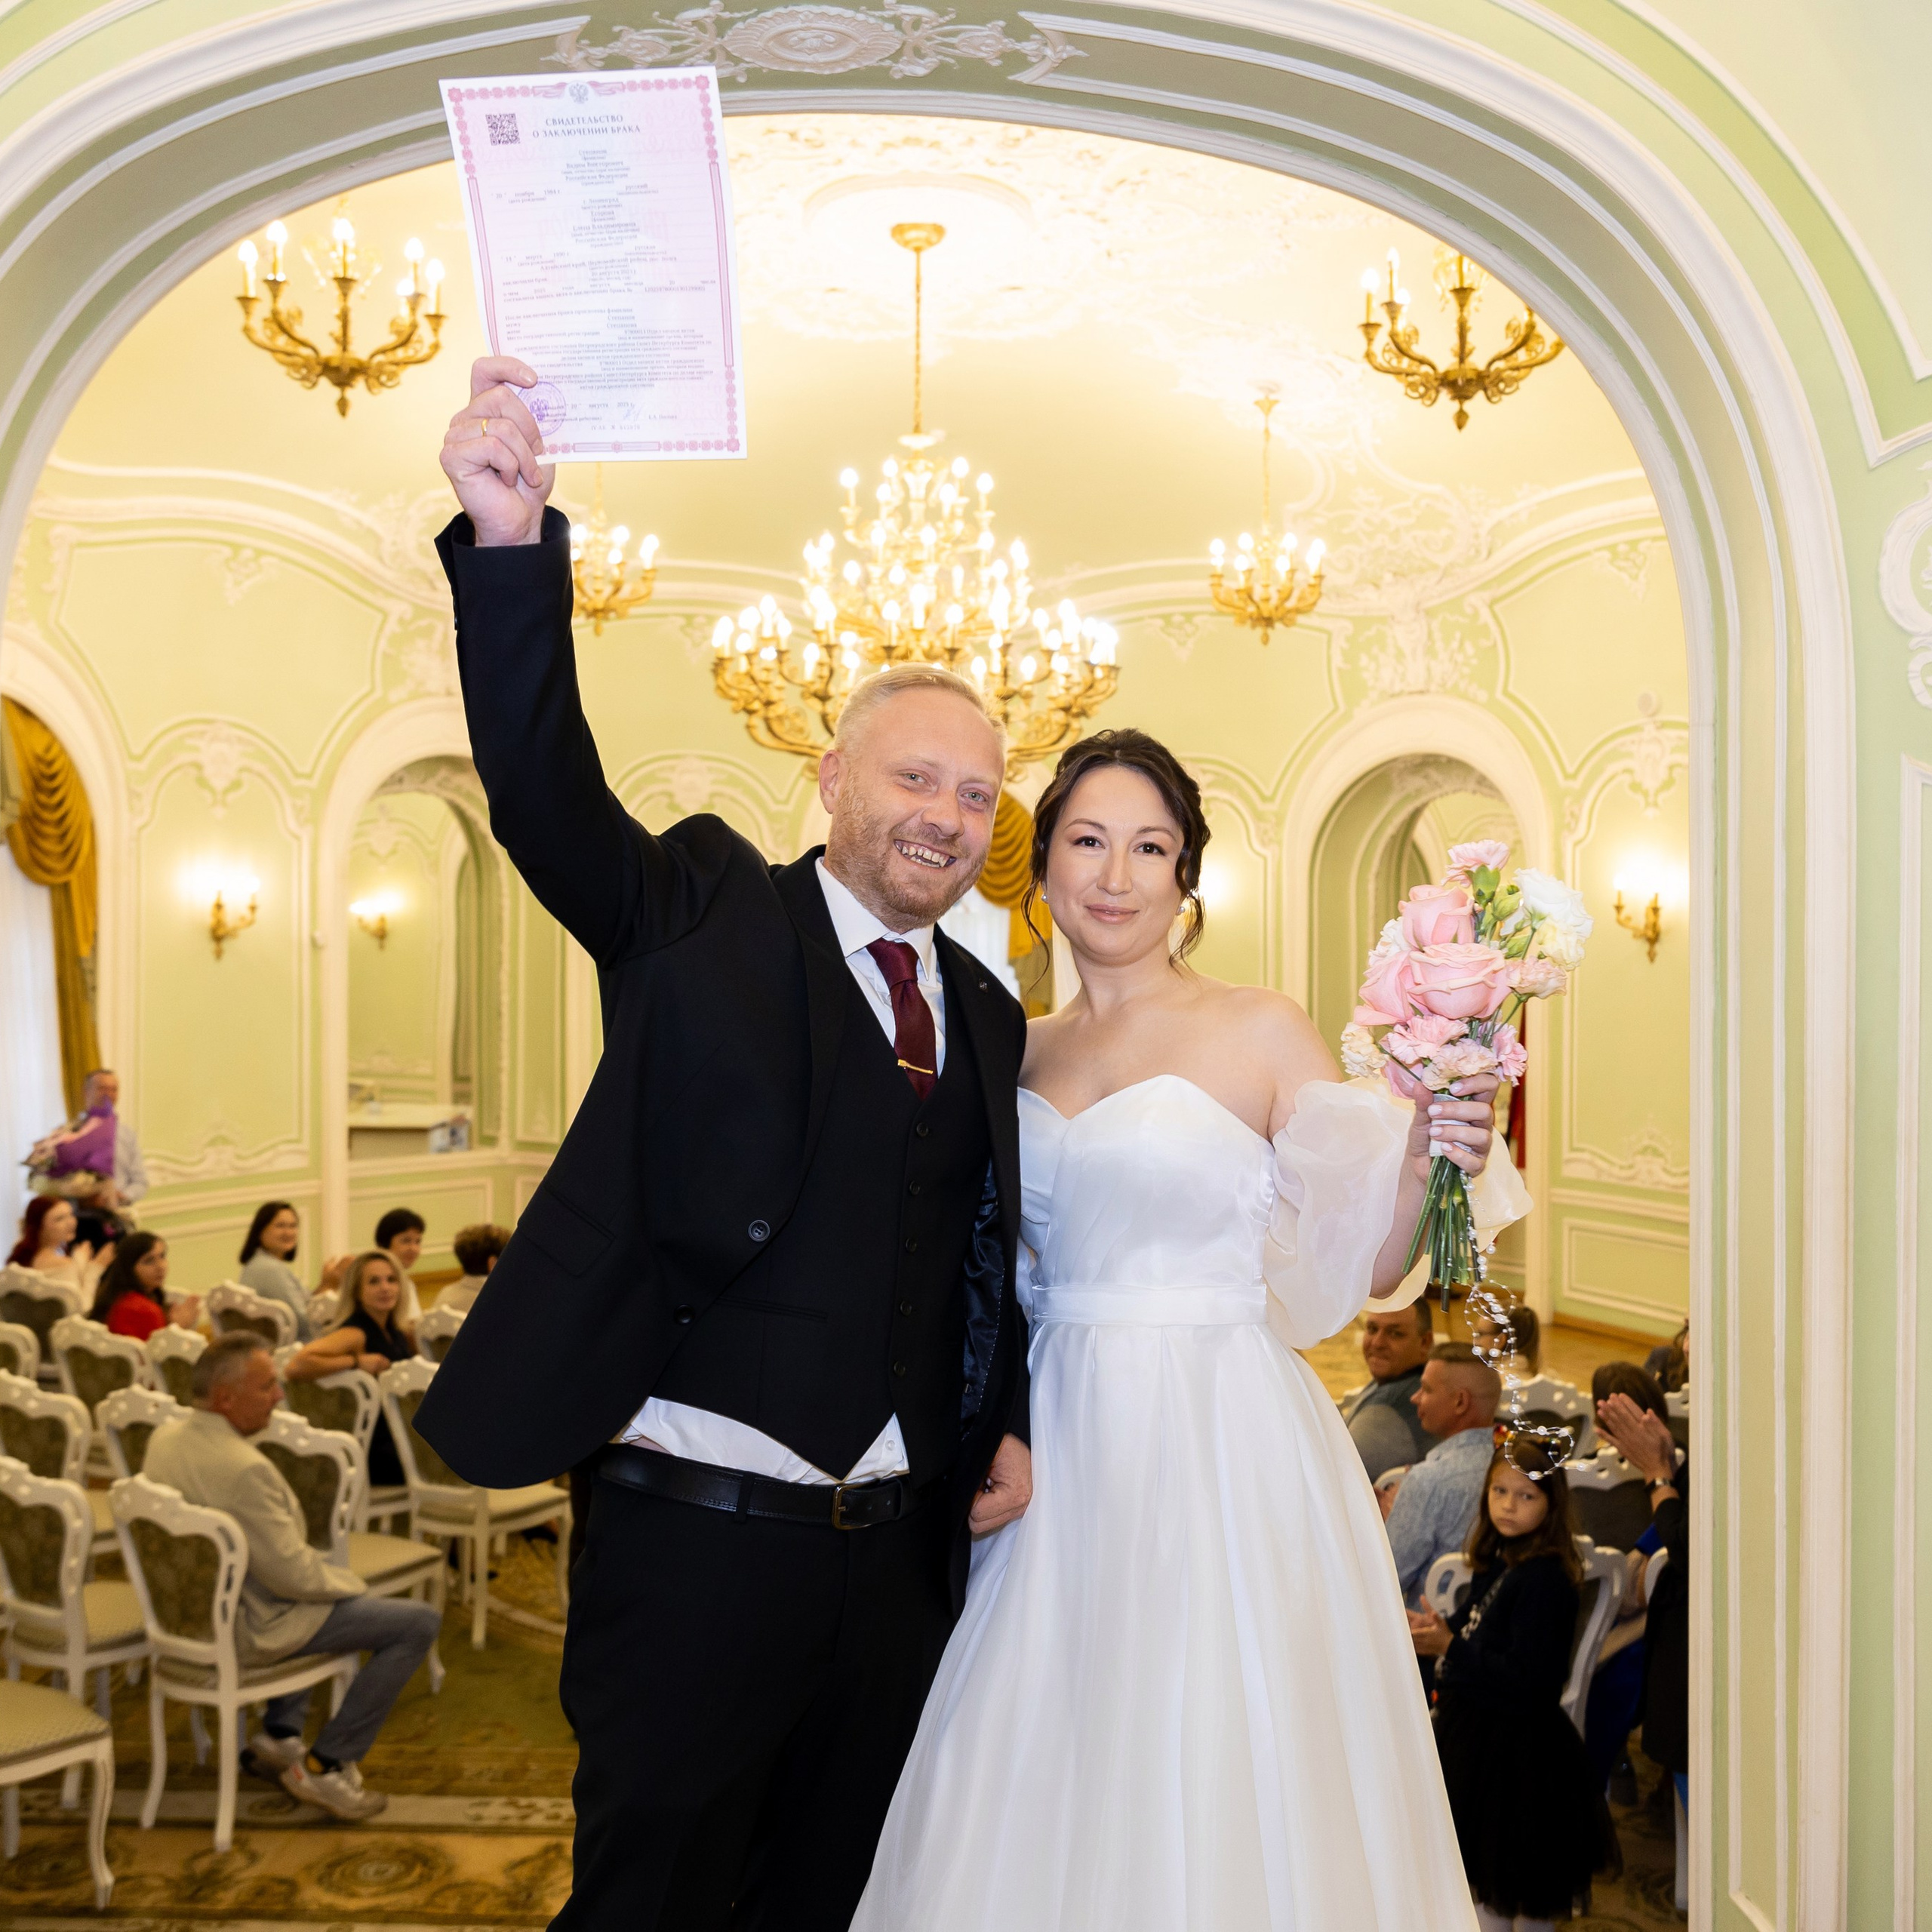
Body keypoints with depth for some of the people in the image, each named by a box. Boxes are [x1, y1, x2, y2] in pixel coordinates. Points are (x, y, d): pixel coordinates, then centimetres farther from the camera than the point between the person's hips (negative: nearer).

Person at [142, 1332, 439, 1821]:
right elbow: (293, 1576, -25)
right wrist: (352, 1583, -5)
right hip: (247, 1632, -9)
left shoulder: (164, 1438, -2)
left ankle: (278, 1736, 29)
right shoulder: (243, 1468, -31)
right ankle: (324, 1767, 0)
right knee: (420, 1622, -7)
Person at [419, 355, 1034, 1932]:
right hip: (696, 1534, -5)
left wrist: (1009, 1428, 3)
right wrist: (513, 545, -33)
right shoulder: (708, 921, -3)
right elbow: (545, 790, -19)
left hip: (902, 1549, 5)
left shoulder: (988, 1014, 11)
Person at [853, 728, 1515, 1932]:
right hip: (1061, 1446, 4)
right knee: (1037, 1785, 11)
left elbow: (1368, 1264, -6)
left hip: (1218, 1445, -4)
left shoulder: (1261, 1032, -4)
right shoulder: (1023, 1054, 9)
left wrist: (1426, 1157, -22)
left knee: (1214, 1776, 3)